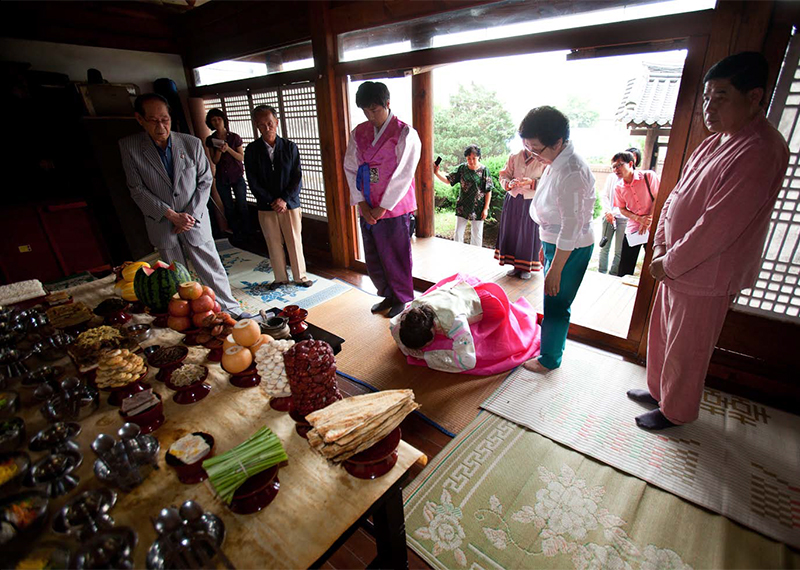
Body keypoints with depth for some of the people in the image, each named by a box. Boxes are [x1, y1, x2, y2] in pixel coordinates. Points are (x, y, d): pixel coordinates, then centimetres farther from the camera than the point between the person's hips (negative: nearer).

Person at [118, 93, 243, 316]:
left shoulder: (192, 143, -5)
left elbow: (205, 181, 0)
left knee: (212, 269, 5)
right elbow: (137, 189, -5)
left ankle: (231, 309, 20)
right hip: (162, 225, 1)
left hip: (195, 221, 0)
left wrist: (190, 215, -9)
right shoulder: (129, 146, -5)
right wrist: (171, 215, -15)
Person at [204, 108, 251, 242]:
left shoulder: (234, 137, -2)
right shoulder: (210, 140, 3)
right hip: (221, 178, 2)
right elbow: (214, 161, 2)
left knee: (242, 207, -2)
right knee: (229, 208, 6)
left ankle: (246, 233, 13)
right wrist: (219, 151, -18)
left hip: (237, 177, -2)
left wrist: (228, 149, -18)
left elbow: (241, 157, -3)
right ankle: (236, 233, 19)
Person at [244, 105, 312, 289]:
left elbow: (297, 178, -3)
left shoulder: (290, 147, 0)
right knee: (273, 244, 9)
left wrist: (284, 200, -13)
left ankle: (300, 276, 22)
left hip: (290, 203, -1)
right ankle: (281, 278, 25)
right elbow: (253, 182, -2)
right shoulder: (251, 150, 1)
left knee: (295, 242, 6)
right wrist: (272, 201, -11)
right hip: (265, 207, 1)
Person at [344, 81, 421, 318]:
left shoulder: (405, 134, -7)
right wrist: (361, 204, -4)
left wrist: (383, 207, -13)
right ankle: (388, 295, 33)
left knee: (396, 258, 5)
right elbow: (350, 169, 6)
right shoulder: (359, 133, 9)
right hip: (368, 210, 6)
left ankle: (402, 300, 25)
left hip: (393, 208, -5)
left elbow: (402, 176, -12)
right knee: (373, 258, 13)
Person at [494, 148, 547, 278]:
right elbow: (504, 175, 5)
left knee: (529, 234, 2)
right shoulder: (514, 157, 4)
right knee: (511, 232, 7)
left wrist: (532, 183, -25)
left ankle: (526, 267, 17)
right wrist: (509, 184, -16)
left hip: (532, 202, -3)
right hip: (513, 200, 4)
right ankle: (516, 265, 21)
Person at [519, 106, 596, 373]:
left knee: (556, 304, 4)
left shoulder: (571, 173, -26)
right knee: (553, 303, 22)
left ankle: (549, 359, 23)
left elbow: (571, 228, -26)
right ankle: (553, 342, 42)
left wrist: (555, 269, -22)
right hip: (556, 242, 9)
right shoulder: (557, 162, 4)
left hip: (571, 250, -9)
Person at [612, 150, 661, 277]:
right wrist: (639, 219, -11)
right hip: (633, 228, 3)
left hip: (652, 227, -2)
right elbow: (622, 209, 5)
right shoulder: (618, 187, 2)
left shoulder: (648, 176, -8)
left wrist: (648, 221, -12)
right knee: (625, 268, 2)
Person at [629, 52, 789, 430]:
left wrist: (670, 263, -17)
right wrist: (661, 245, -1)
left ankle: (676, 411, 30)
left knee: (686, 349, 8)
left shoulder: (760, 152, -20)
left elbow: (718, 225, -25)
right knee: (662, 335, 21)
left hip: (706, 276, -9)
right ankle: (658, 390, 42)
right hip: (677, 266, 9)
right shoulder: (717, 141, 9)